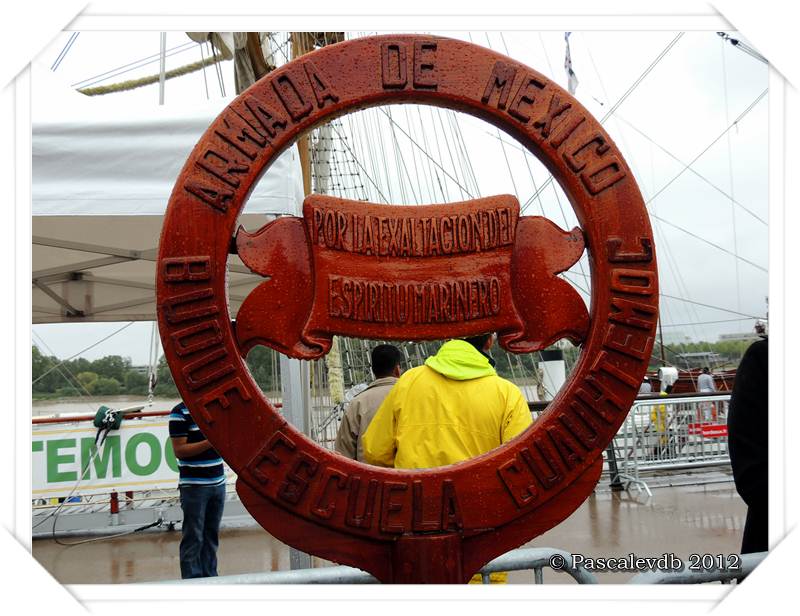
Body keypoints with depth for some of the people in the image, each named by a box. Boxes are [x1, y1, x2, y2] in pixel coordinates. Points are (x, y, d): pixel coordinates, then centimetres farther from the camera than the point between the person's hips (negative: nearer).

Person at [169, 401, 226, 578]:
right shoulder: (180, 412, -9)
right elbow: (179, 450, -14)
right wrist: (210, 443, -22)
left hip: (218, 482, 6)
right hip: (193, 485, -6)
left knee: (211, 537, 12)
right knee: (193, 539, 0)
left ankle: (210, 577, 21)